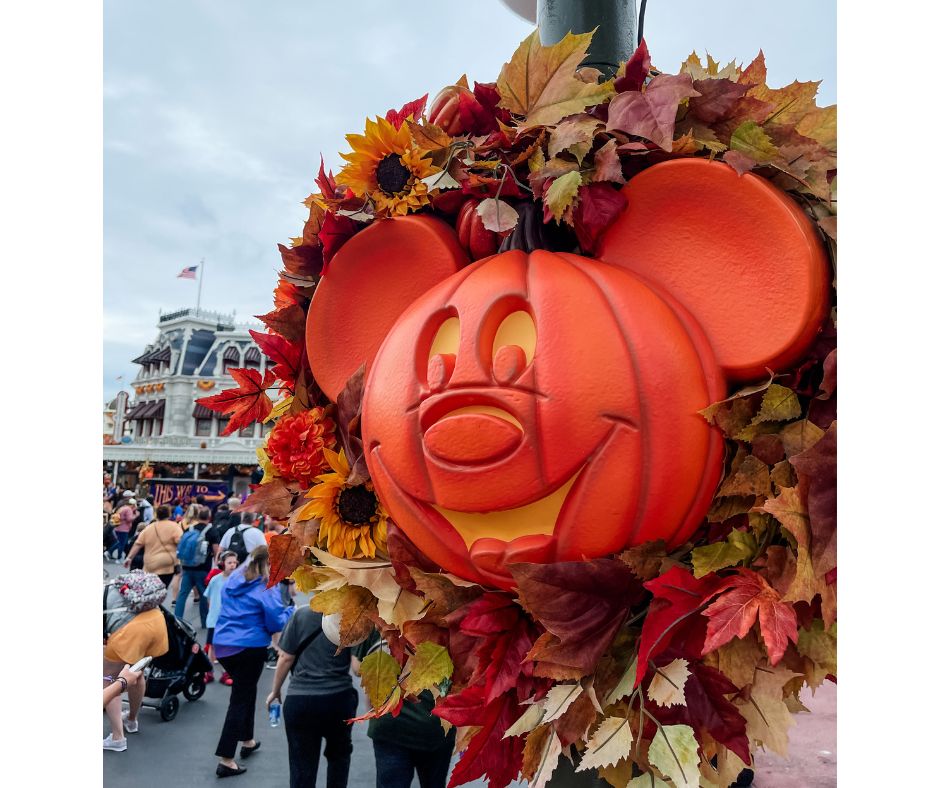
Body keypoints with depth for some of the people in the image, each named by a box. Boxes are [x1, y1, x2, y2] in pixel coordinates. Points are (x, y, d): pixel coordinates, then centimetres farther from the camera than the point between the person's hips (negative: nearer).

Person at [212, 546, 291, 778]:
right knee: (240, 699, 3)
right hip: (249, 647, -7)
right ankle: (226, 760, 4)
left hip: (222, 644, 7)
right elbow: (276, 623, -12)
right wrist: (291, 611, 4)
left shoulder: (233, 579, 8)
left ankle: (247, 741, 36)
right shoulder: (267, 588, -13)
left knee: (245, 690, 24)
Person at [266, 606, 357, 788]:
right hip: (338, 698, 0)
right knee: (339, 753, 27)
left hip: (299, 699, 0)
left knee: (302, 765, 10)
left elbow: (286, 658, -1)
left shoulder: (301, 614, -3)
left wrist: (275, 691, 11)